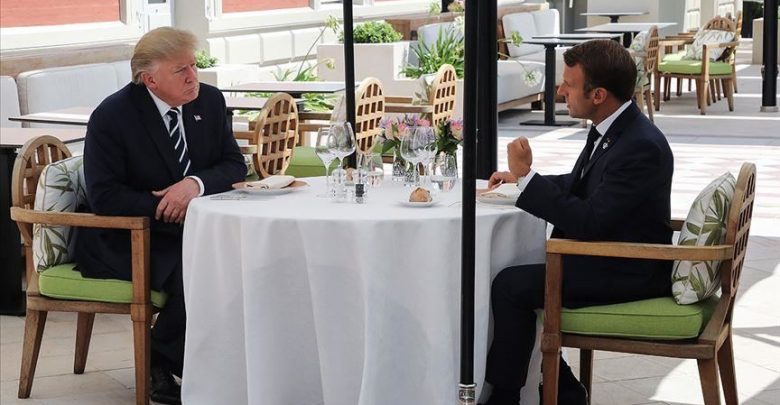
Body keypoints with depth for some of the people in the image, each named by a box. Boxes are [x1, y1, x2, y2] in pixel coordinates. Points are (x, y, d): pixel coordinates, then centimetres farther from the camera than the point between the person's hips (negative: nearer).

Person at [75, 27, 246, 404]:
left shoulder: (210, 101, 2)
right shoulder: (112, 116, -13)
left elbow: (234, 165, 3)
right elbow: (104, 198, -16)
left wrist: (197, 183, -19)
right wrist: (166, 207, -23)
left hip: (190, 228, 6)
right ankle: (160, 362, -6)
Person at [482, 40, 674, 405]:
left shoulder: (641, 147, -25)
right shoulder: (610, 129, 4)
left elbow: (588, 223, -27)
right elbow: (581, 185, 22)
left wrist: (527, 176, -21)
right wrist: (521, 176, 10)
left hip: (628, 273, -10)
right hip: (604, 253, 10)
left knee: (510, 286, -17)